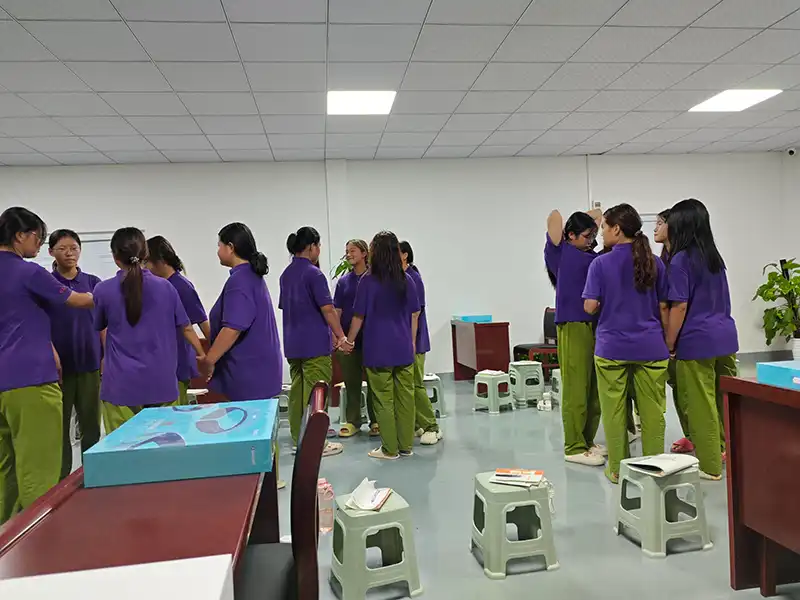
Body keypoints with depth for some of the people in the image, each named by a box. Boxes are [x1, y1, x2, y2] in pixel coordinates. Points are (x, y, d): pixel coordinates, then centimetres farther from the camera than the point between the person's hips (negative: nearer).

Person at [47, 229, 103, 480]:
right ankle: (62, 480, 16)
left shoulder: (93, 282, 6)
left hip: (89, 363, 2)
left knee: (91, 424, 8)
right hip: (59, 364, -2)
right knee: (60, 426, 6)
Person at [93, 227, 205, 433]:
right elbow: (185, 327, 7)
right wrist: (201, 354, 22)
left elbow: (100, 327, 14)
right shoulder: (165, 287, -1)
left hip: (121, 384, -1)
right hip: (161, 382, 1)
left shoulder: (103, 290, -4)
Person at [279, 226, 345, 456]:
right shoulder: (313, 273, -14)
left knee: (297, 391, 12)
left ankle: (298, 441, 19)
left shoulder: (286, 274, 12)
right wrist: (341, 336, -8)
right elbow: (327, 309, -16)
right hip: (315, 343, -8)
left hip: (293, 343, 8)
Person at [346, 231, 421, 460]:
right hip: (404, 349, 4)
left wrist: (349, 340, 9)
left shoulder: (368, 281, -9)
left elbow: (358, 317, -5)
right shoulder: (407, 280, 2)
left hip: (378, 349, -4)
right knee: (405, 397, 10)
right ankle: (405, 445, 19)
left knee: (384, 400, 5)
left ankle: (390, 449, 12)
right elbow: (414, 315, 8)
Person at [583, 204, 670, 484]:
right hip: (650, 346, 3)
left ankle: (617, 469, 16)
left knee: (614, 410, 8)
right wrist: (667, 342, 15)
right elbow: (664, 308, 6)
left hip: (612, 347, -3)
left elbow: (590, 306, -10)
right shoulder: (655, 263, 2)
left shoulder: (601, 264, -8)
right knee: (652, 410, 11)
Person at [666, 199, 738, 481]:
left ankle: (709, 466, 11)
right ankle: (728, 451, 29)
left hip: (697, 341, -8)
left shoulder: (681, 260, -11)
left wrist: (669, 344, -7)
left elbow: (680, 307, -14)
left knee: (701, 405, 2)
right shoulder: (715, 256, 13)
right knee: (726, 400, 16)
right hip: (726, 336, 8)